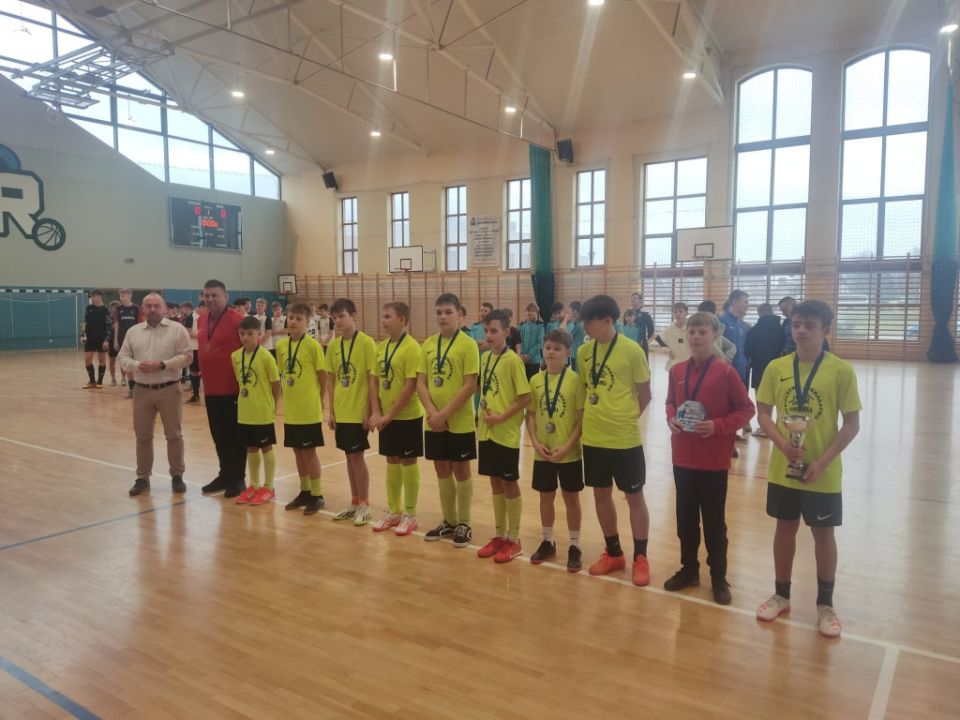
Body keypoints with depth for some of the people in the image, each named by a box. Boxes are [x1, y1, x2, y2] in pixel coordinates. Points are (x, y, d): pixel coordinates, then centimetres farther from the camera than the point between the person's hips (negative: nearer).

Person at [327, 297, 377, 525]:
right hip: (341, 411, 6)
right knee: (349, 456, 13)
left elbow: (372, 379, -11)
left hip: (359, 411, -6)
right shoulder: (333, 346, 6)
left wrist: (369, 410, -13)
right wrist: (332, 411, 9)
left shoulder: (366, 342, -11)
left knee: (357, 456, -1)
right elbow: (333, 380, 11)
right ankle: (355, 502, 24)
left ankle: (364, 504, 13)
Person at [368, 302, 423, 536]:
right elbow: (374, 380, 8)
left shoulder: (411, 347, -15)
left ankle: (410, 515, 17)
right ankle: (393, 511, 27)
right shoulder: (380, 347, 6)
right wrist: (376, 412, -3)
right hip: (386, 417, 7)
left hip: (407, 416, -6)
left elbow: (411, 385, -19)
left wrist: (391, 414, -17)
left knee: (408, 462, 4)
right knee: (392, 461, 15)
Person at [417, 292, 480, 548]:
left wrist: (445, 414, -17)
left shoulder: (467, 345, -10)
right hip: (433, 422, 5)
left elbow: (470, 386, -15)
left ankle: (464, 524, 20)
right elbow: (421, 383, 4)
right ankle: (449, 522, 28)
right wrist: (432, 412, -11)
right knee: (442, 471, 14)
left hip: (460, 422, -5)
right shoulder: (428, 344, 6)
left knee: (461, 471, 7)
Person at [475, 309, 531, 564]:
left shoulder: (512, 360, -14)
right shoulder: (485, 357, 8)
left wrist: (502, 417, -18)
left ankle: (514, 540, 16)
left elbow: (525, 397, -16)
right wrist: (483, 414, 6)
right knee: (495, 483, 14)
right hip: (487, 431, 7)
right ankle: (499, 535, 26)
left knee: (510, 484, 4)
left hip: (506, 432, -7)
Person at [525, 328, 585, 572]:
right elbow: (531, 415, 4)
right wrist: (535, 442, -8)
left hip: (569, 453, -3)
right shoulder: (535, 380, 1)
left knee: (571, 498, 10)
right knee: (546, 496, 15)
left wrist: (568, 446, -16)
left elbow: (582, 418, -10)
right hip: (543, 453, 4)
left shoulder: (575, 380, -11)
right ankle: (547, 542, 32)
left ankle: (575, 546, 23)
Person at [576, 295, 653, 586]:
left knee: (634, 496, 8)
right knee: (601, 495, 14)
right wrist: (594, 417, 4)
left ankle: (640, 558, 22)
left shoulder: (632, 351, -12)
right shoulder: (584, 351, 2)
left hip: (624, 438, -5)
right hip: (593, 437, 5)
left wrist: (624, 419, 3)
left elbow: (644, 395, -2)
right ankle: (613, 553, 31)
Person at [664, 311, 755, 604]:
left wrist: (717, 425, -19)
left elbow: (746, 410, -6)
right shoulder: (676, 371, 1)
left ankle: (719, 577, 22)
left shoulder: (726, 372, -11)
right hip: (682, 458, 4)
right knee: (685, 518, 14)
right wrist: (671, 418, -6)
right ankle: (689, 569, 31)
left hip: (714, 460, -4)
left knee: (714, 521, 7)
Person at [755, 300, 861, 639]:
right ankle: (782, 595, 32)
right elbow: (763, 413, 2)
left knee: (823, 534, 11)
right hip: (782, 469, 3)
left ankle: (825, 604, 29)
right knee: (785, 528, 15)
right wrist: (782, 444, -15)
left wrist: (822, 462, -15)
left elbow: (852, 424, -8)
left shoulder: (841, 370, -10)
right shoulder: (776, 367, -2)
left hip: (823, 473, -2)